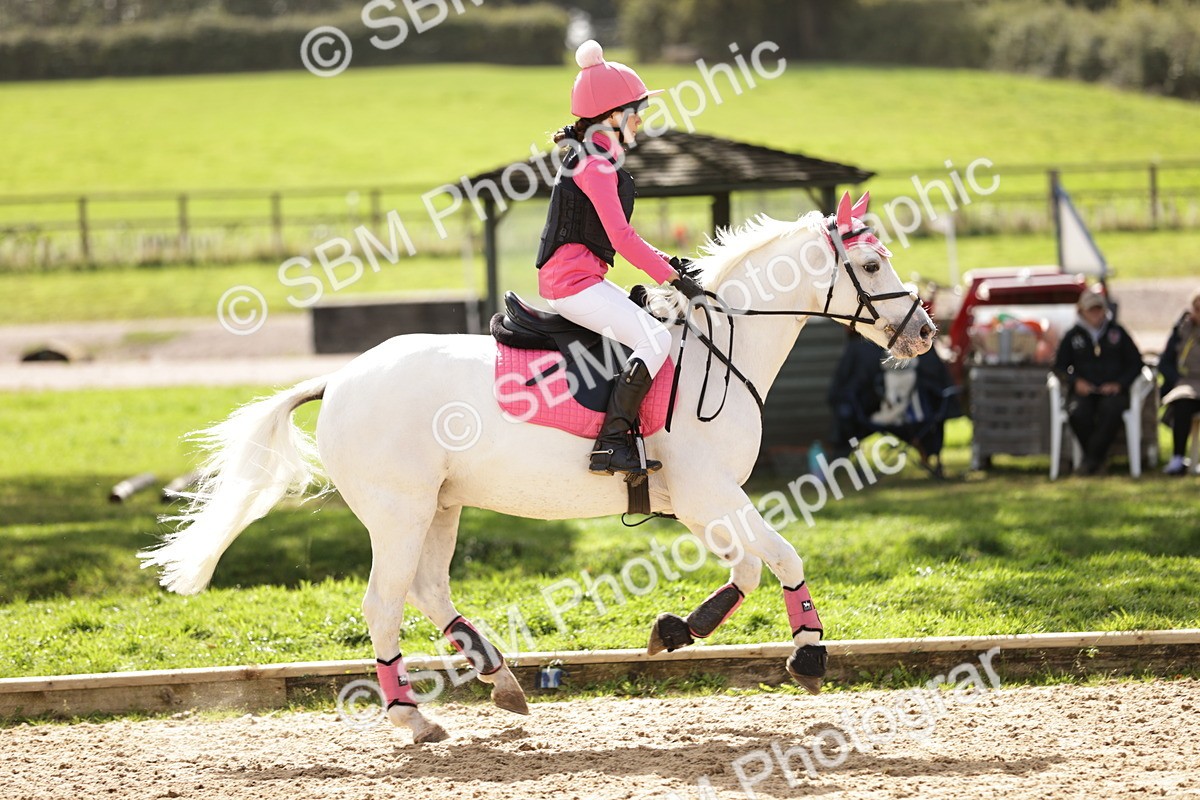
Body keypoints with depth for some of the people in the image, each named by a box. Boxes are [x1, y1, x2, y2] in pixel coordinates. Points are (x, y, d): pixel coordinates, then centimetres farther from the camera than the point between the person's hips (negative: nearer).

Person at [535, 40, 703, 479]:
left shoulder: (594, 159, 19)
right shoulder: (596, 163, -13)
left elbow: (617, 234, 24)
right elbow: (621, 237, -19)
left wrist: (666, 261, 13)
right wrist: (674, 278, -16)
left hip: (578, 276, 11)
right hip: (572, 278, -11)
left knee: (652, 324, 19)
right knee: (655, 339, -21)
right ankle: (610, 443, -26)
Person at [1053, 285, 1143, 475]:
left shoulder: (1117, 332, 13)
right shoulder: (1072, 336, 13)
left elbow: (1135, 362, 12)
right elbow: (1060, 366, 13)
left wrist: (1119, 384, -4)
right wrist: (1075, 382, -8)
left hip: (1112, 390, 0)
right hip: (1083, 390, 0)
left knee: (1111, 410, -37)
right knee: (1078, 413, -34)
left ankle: (1093, 457, -27)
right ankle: (1097, 458, -16)